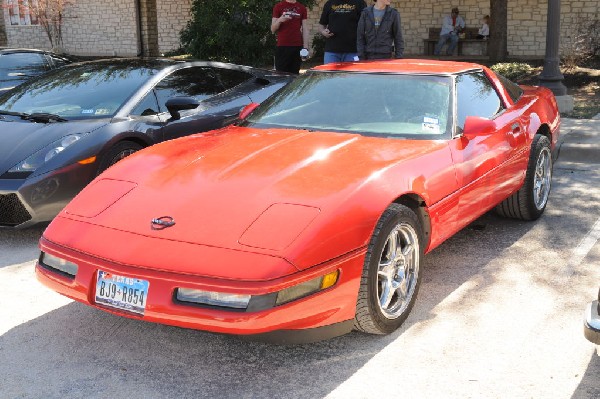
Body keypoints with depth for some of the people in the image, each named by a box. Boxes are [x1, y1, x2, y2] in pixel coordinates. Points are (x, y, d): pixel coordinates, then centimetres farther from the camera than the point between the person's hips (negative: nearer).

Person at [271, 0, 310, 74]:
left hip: (298, 47, 2)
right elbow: (273, 29, 4)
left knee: (294, 73, -4)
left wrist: (305, 47, 1)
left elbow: (305, 29, 10)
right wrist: (279, 20, -16)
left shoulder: (302, 8, 13)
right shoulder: (278, 6, 7)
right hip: (282, 47, -2)